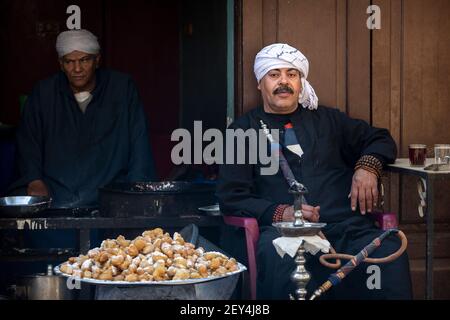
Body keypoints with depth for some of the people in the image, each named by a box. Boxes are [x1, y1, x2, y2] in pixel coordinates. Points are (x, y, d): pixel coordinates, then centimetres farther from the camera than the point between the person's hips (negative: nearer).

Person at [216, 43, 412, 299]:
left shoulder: (326, 119, 27)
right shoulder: (243, 130, 16)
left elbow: (381, 140, 34)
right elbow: (231, 197, 8)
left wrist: (367, 167, 9)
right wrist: (280, 213, -10)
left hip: (348, 227, 3)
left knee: (390, 251, -31)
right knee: (278, 255, -41)